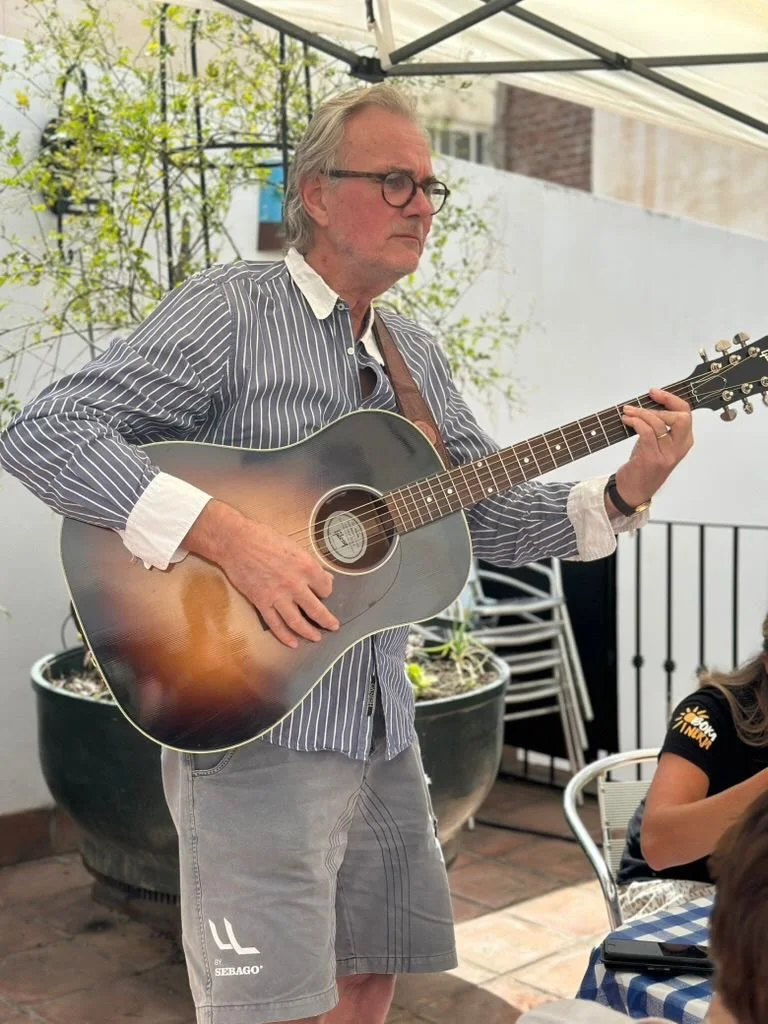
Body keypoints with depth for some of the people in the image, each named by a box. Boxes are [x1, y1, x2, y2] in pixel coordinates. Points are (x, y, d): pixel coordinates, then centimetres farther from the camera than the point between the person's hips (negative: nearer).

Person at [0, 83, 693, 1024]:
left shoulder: (417, 359, 14)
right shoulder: (231, 309, -9)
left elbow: (487, 513, 14)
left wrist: (622, 495, -3)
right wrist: (228, 535, -27)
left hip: (382, 731, 7)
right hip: (254, 731, -7)